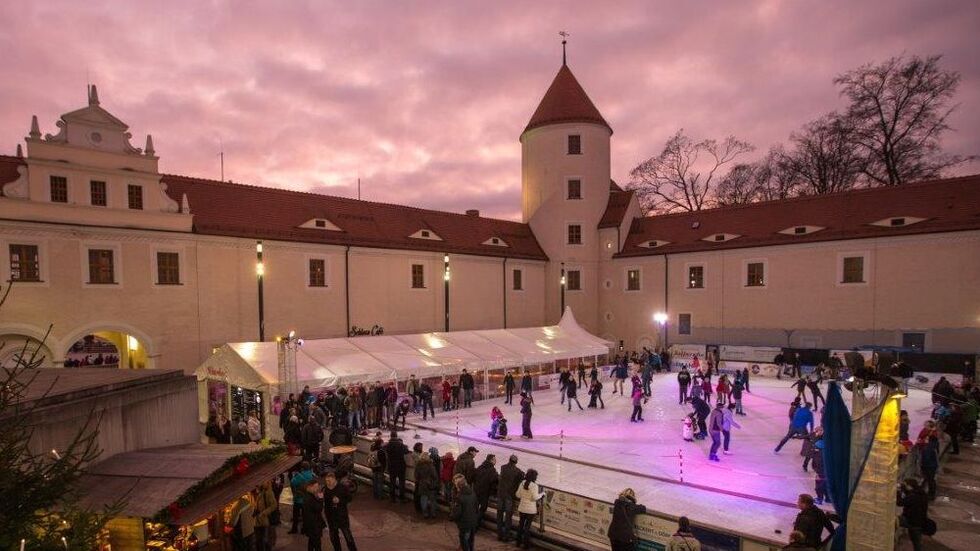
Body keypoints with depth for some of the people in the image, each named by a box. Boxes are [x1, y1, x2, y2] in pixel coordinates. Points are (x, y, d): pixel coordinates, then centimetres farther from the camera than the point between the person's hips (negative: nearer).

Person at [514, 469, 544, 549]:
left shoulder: (522, 483, -1)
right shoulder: (534, 485, -19)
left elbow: (518, 495, 3)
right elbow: (535, 497, -20)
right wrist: (541, 494, -4)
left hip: (522, 508, 5)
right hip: (530, 509, -5)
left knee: (521, 523, 18)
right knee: (527, 525, 5)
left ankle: (519, 541, 29)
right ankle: (526, 543, 14)